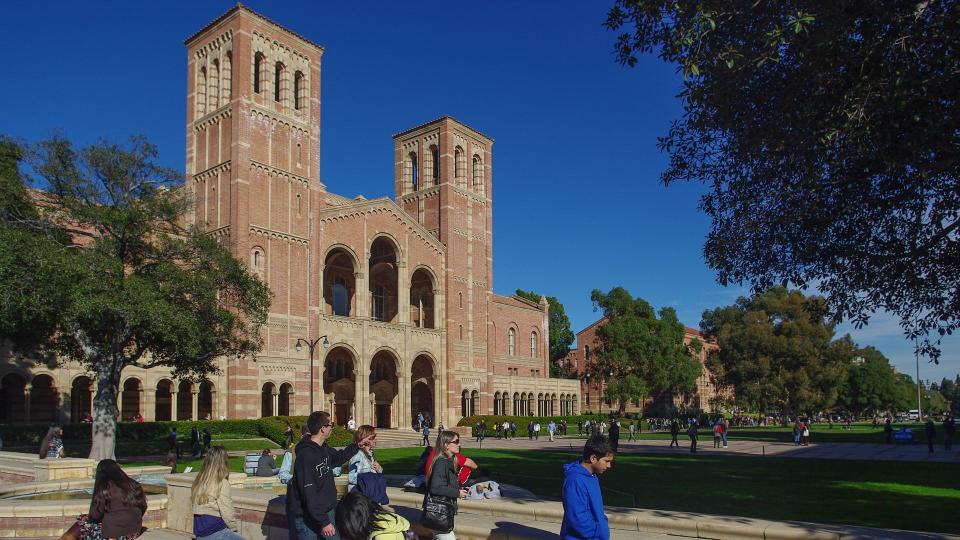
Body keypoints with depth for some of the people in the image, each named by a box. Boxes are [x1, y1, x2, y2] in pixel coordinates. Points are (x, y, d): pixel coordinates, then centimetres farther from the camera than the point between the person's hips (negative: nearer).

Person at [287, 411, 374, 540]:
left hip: (326, 512, 8)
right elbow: (308, 493, -26)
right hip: (306, 518, -8)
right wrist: (323, 522, -25)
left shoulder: (324, 449, 4)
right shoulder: (306, 456, -25)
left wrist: (357, 446, 25)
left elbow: (338, 458, 28)